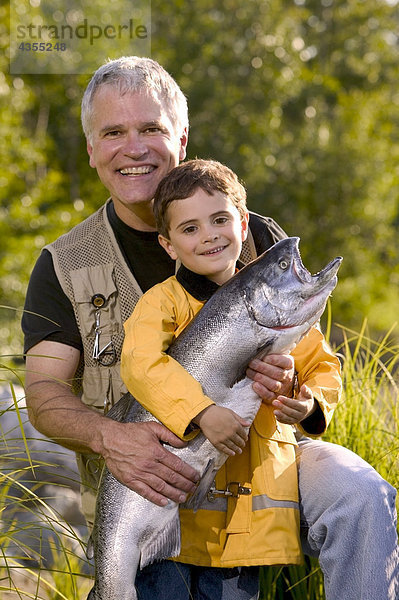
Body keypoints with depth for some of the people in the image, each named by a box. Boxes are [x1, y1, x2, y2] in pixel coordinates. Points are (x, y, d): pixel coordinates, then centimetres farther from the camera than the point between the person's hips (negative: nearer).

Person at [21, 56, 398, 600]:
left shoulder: (258, 238, 7)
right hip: (146, 481, 0)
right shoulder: (63, 267, 7)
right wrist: (109, 437, -25)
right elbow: (44, 393, -2)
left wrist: (291, 382, -18)